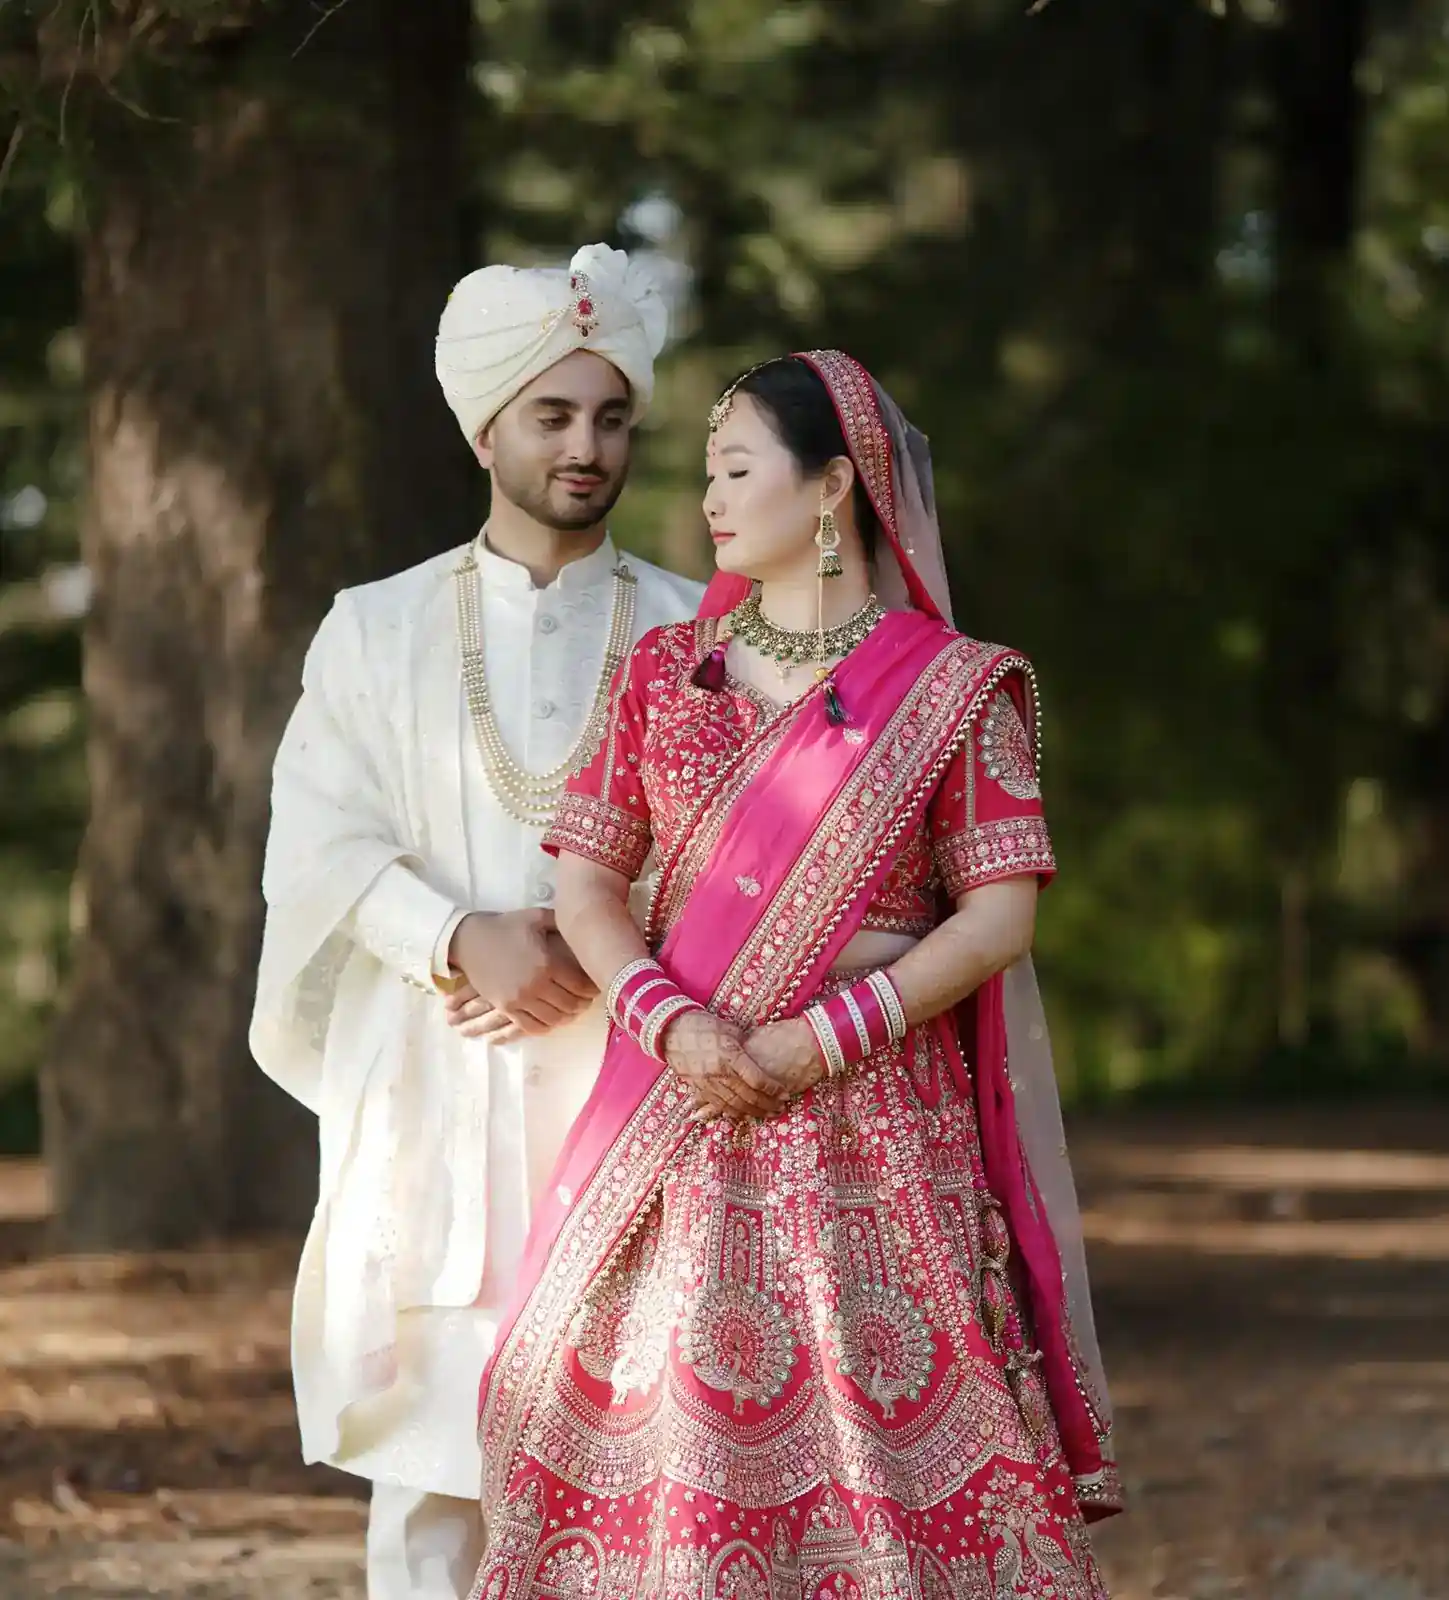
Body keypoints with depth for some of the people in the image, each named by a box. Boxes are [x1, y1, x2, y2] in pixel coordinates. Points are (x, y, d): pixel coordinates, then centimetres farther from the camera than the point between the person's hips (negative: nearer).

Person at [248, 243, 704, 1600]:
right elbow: (320, 850, 1)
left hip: (623, 1077, 0)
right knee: (428, 1433, -2)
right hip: (431, 1085, 0)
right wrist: (465, 939, -14)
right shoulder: (376, 632, 10)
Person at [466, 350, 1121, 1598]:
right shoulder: (667, 670, 11)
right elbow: (586, 882, 7)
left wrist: (819, 1039, -13)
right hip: (685, 1129, 3)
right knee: (675, 1425, 0)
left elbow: (1002, 913, -5)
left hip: (878, 1114, -3)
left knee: (885, 1431, -6)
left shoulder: (948, 687, 1)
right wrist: (672, 1024, -11)